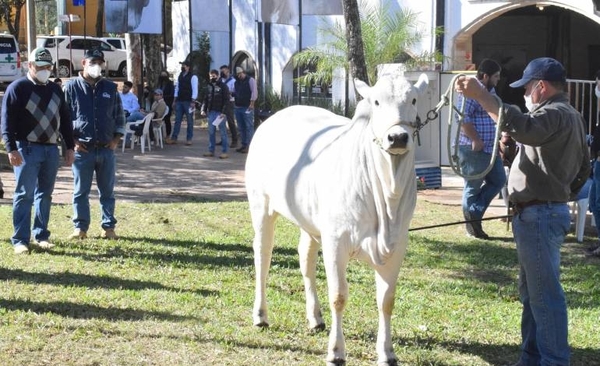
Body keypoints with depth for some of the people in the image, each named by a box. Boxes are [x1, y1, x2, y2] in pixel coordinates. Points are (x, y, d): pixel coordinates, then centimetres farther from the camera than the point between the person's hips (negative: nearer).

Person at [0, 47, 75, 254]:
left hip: (51, 149, 6)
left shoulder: (55, 90, 15)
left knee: (45, 194, 10)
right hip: (27, 148, -6)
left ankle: (41, 236, 18)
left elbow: (65, 120, 18)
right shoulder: (17, 88, -4)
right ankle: (20, 240, -2)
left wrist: (69, 147, 12)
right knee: (24, 194, -6)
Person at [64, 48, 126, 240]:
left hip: (106, 149, 2)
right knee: (81, 191, 4)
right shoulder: (72, 87, 0)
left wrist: (116, 139, 4)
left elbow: (119, 115, 15)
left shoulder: (110, 88, 8)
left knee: (107, 191, 8)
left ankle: (108, 226, 16)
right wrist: (72, 141, -6)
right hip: (82, 149, -2)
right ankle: (80, 227, 12)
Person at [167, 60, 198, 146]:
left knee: (189, 121, 2)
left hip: (188, 102, -6)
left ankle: (189, 139, 7)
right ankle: (174, 138, 5)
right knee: (177, 120, 5)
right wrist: (175, 100, 13)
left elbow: (195, 90, -11)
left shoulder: (193, 77, -7)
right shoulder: (180, 76, 13)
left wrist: (193, 102, -17)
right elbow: (177, 88, 16)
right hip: (179, 101, 6)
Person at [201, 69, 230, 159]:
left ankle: (225, 152, 0)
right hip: (211, 112, 6)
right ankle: (211, 150, 15)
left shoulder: (223, 86, -4)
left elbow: (226, 100, -8)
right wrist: (203, 109, 3)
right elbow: (206, 99, 16)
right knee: (211, 132, 8)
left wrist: (224, 112, -16)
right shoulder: (209, 86, 13)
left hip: (220, 112, -6)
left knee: (223, 132, -2)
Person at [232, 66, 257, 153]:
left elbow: (254, 92, -11)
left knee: (249, 127, -7)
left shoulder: (250, 80, -3)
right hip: (238, 107, 8)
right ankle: (244, 145, 16)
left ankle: (248, 146, -8)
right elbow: (234, 93, 24)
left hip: (247, 107, -8)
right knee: (241, 127, 10)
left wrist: (252, 103, -19)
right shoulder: (236, 82, 18)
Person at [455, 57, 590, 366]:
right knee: (532, 292, 17)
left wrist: (480, 95, -35)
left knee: (544, 294, -7)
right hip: (542, 213, 11)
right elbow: (583, 168, 26)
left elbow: (522, 127, -36)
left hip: (540, 216, -11)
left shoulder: (555, 114, -15)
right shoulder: (570, 116, 19)